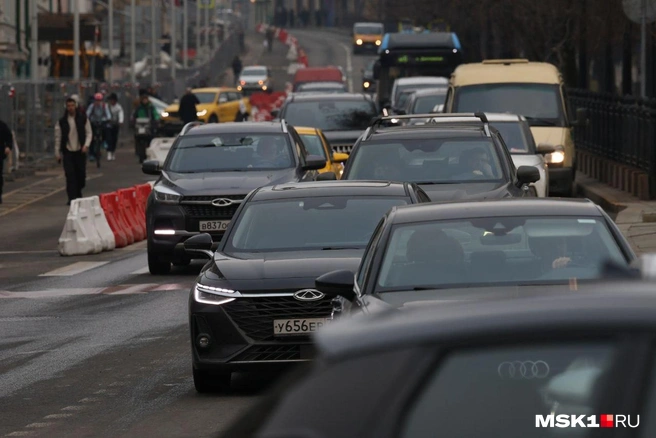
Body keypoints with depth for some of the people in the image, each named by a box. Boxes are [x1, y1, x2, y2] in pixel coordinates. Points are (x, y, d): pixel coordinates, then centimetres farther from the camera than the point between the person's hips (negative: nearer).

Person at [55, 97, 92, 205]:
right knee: (70, 176, -9)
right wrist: (57, 153, 4)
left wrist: (86, 145, -9)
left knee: (81, 175, 5)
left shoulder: (83, 118, 3)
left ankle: (78, 194, 29)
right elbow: (58, 137, 7)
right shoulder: (62, 121, 3)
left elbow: (89, 133, 6)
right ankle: (72, 198, -7)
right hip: (68, 152, -1)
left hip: (80, 152, 1)